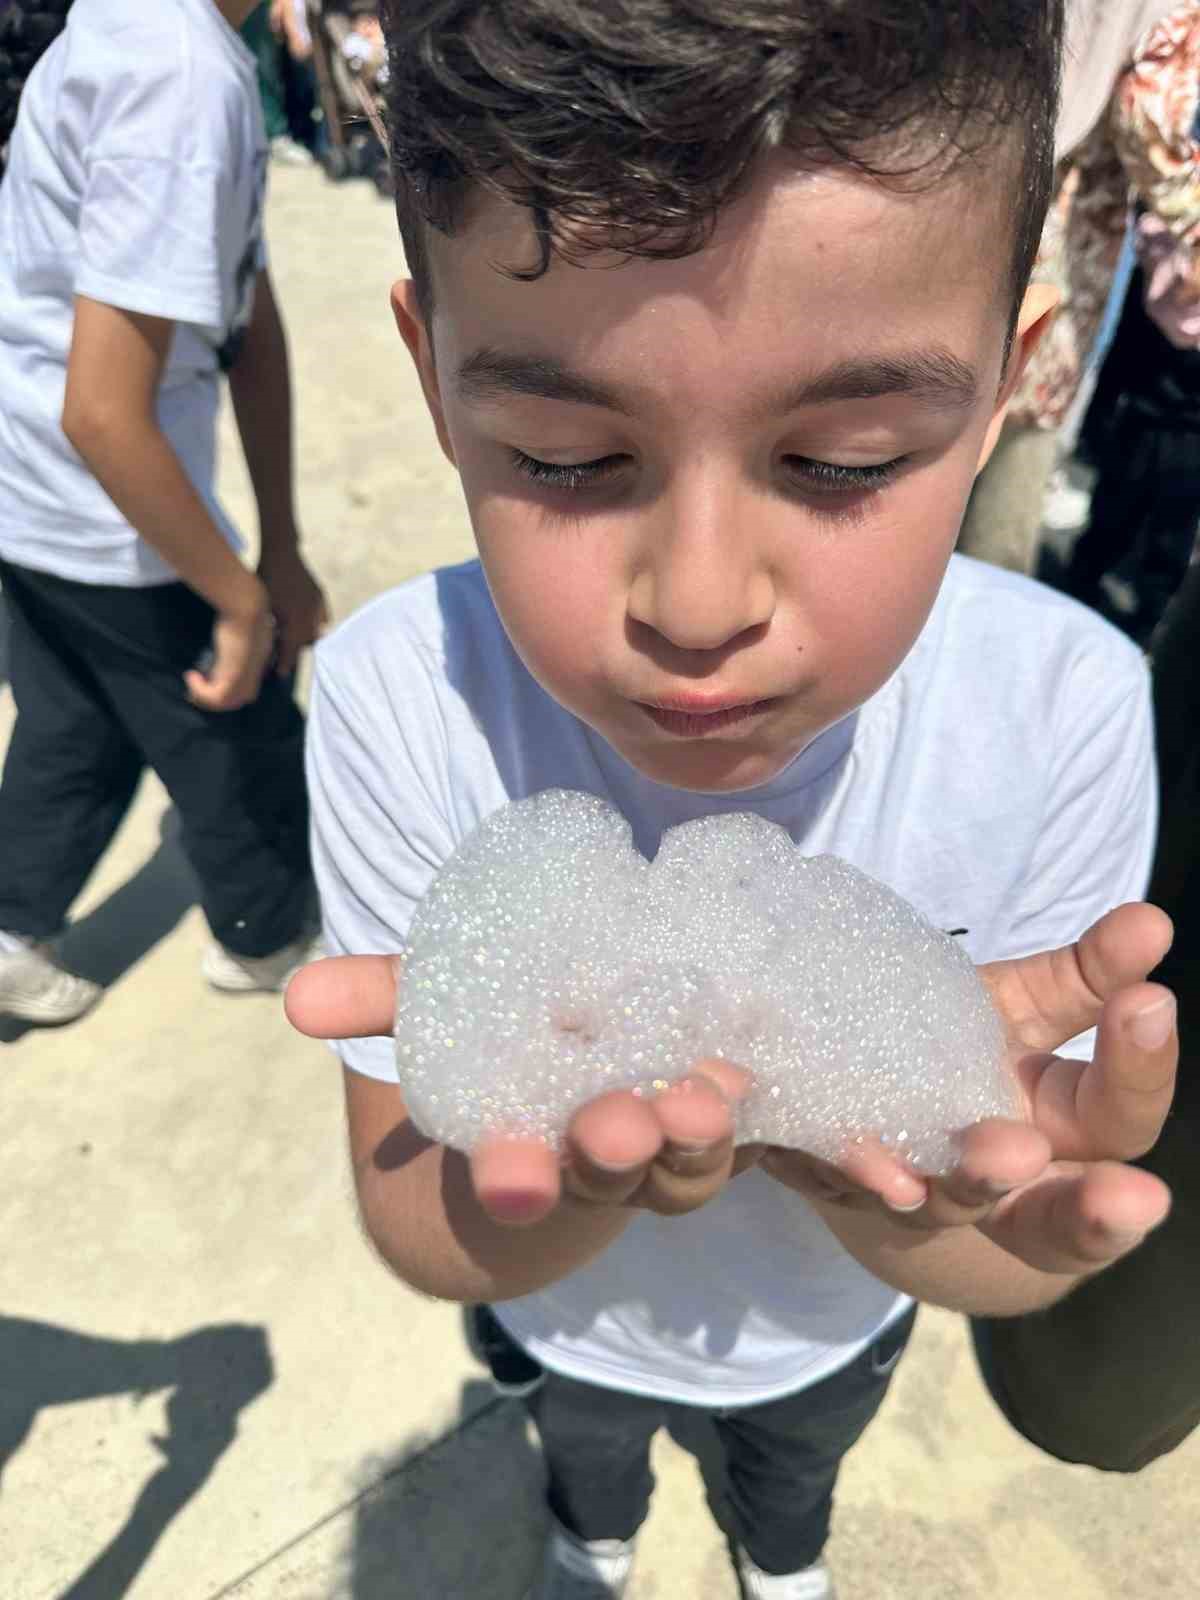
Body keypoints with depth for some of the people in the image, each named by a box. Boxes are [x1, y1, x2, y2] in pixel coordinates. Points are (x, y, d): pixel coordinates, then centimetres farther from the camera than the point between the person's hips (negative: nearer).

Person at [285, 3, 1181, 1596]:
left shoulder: (1066, 709, -34)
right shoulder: (396, 700, -36)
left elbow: (1018, 1269, -24)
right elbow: (423, 1239, -27)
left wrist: (887, 1148, -49)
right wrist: (567, 1158, -52)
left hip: (840, 1317, 1)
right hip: (557, 1310, 0)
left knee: (804, 1448, 37)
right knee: (579, 1436, 37)